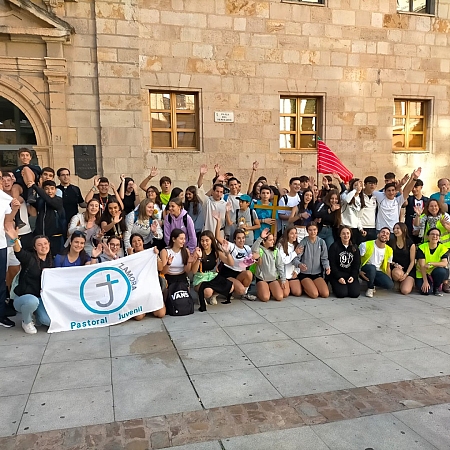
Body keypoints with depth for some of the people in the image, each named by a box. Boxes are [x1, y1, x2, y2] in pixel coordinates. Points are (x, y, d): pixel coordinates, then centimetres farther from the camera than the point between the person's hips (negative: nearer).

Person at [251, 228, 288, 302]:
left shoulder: (275, 251, 3)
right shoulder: (259, 249, -8)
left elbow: (280, 266, 5)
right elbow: (253, 249, -34)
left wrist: (283, 279, 0)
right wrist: (260, 237, -44)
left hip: (274, 278, 4)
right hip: (261, 279, -3)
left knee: (279, 297, -13)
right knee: (265, 298, -22)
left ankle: (271, 290, 19)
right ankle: (259, 291, 12)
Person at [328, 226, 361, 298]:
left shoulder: (355, 247, 9)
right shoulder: (334, 246, -4)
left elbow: (357, 264, 7)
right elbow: (332, 264, -7)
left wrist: (353, 276, -8)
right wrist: (339, 277, -15)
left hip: (351, 275, 3)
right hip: (337, 275, -3)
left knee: (355, 294, -16)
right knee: (342, 293, -22)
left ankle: (348, 286, 16)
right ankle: (336, 286, 12)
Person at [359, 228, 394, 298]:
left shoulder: (389, 250, 1)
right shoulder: (366, 245, -14)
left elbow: (388, 267, 11)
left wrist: (390, 279, 0)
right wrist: (359, 271, -24)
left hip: (377, 272, 4)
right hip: (365, 270, -4)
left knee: (390, 284, -23)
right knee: (372, 267, -38)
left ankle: (371, 282, 7)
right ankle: (370, 288, -12)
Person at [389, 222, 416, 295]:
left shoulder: (410, 244, -3)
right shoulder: (391, 243, 2)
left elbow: (412, 261, -3)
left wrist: (406, 274, -12)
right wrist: (395, 264, -15)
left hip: (409, 270, -1)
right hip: (395, 269, 1)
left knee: (405, 291, -21)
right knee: (397, 273, -39)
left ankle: (410, 282, 15)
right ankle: (397, 283, -2)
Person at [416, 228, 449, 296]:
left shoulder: (443, 248, -8)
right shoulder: (422, 247, -11)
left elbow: (445, 263, -24)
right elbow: (422, 265, -16)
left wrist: (430, 263, -35)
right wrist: (425, 281, -23)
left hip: (436, 273, 1)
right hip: (423, 273, -1)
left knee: (441, 271, -34)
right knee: (426, 291, -25)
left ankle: (436, 288, -4)